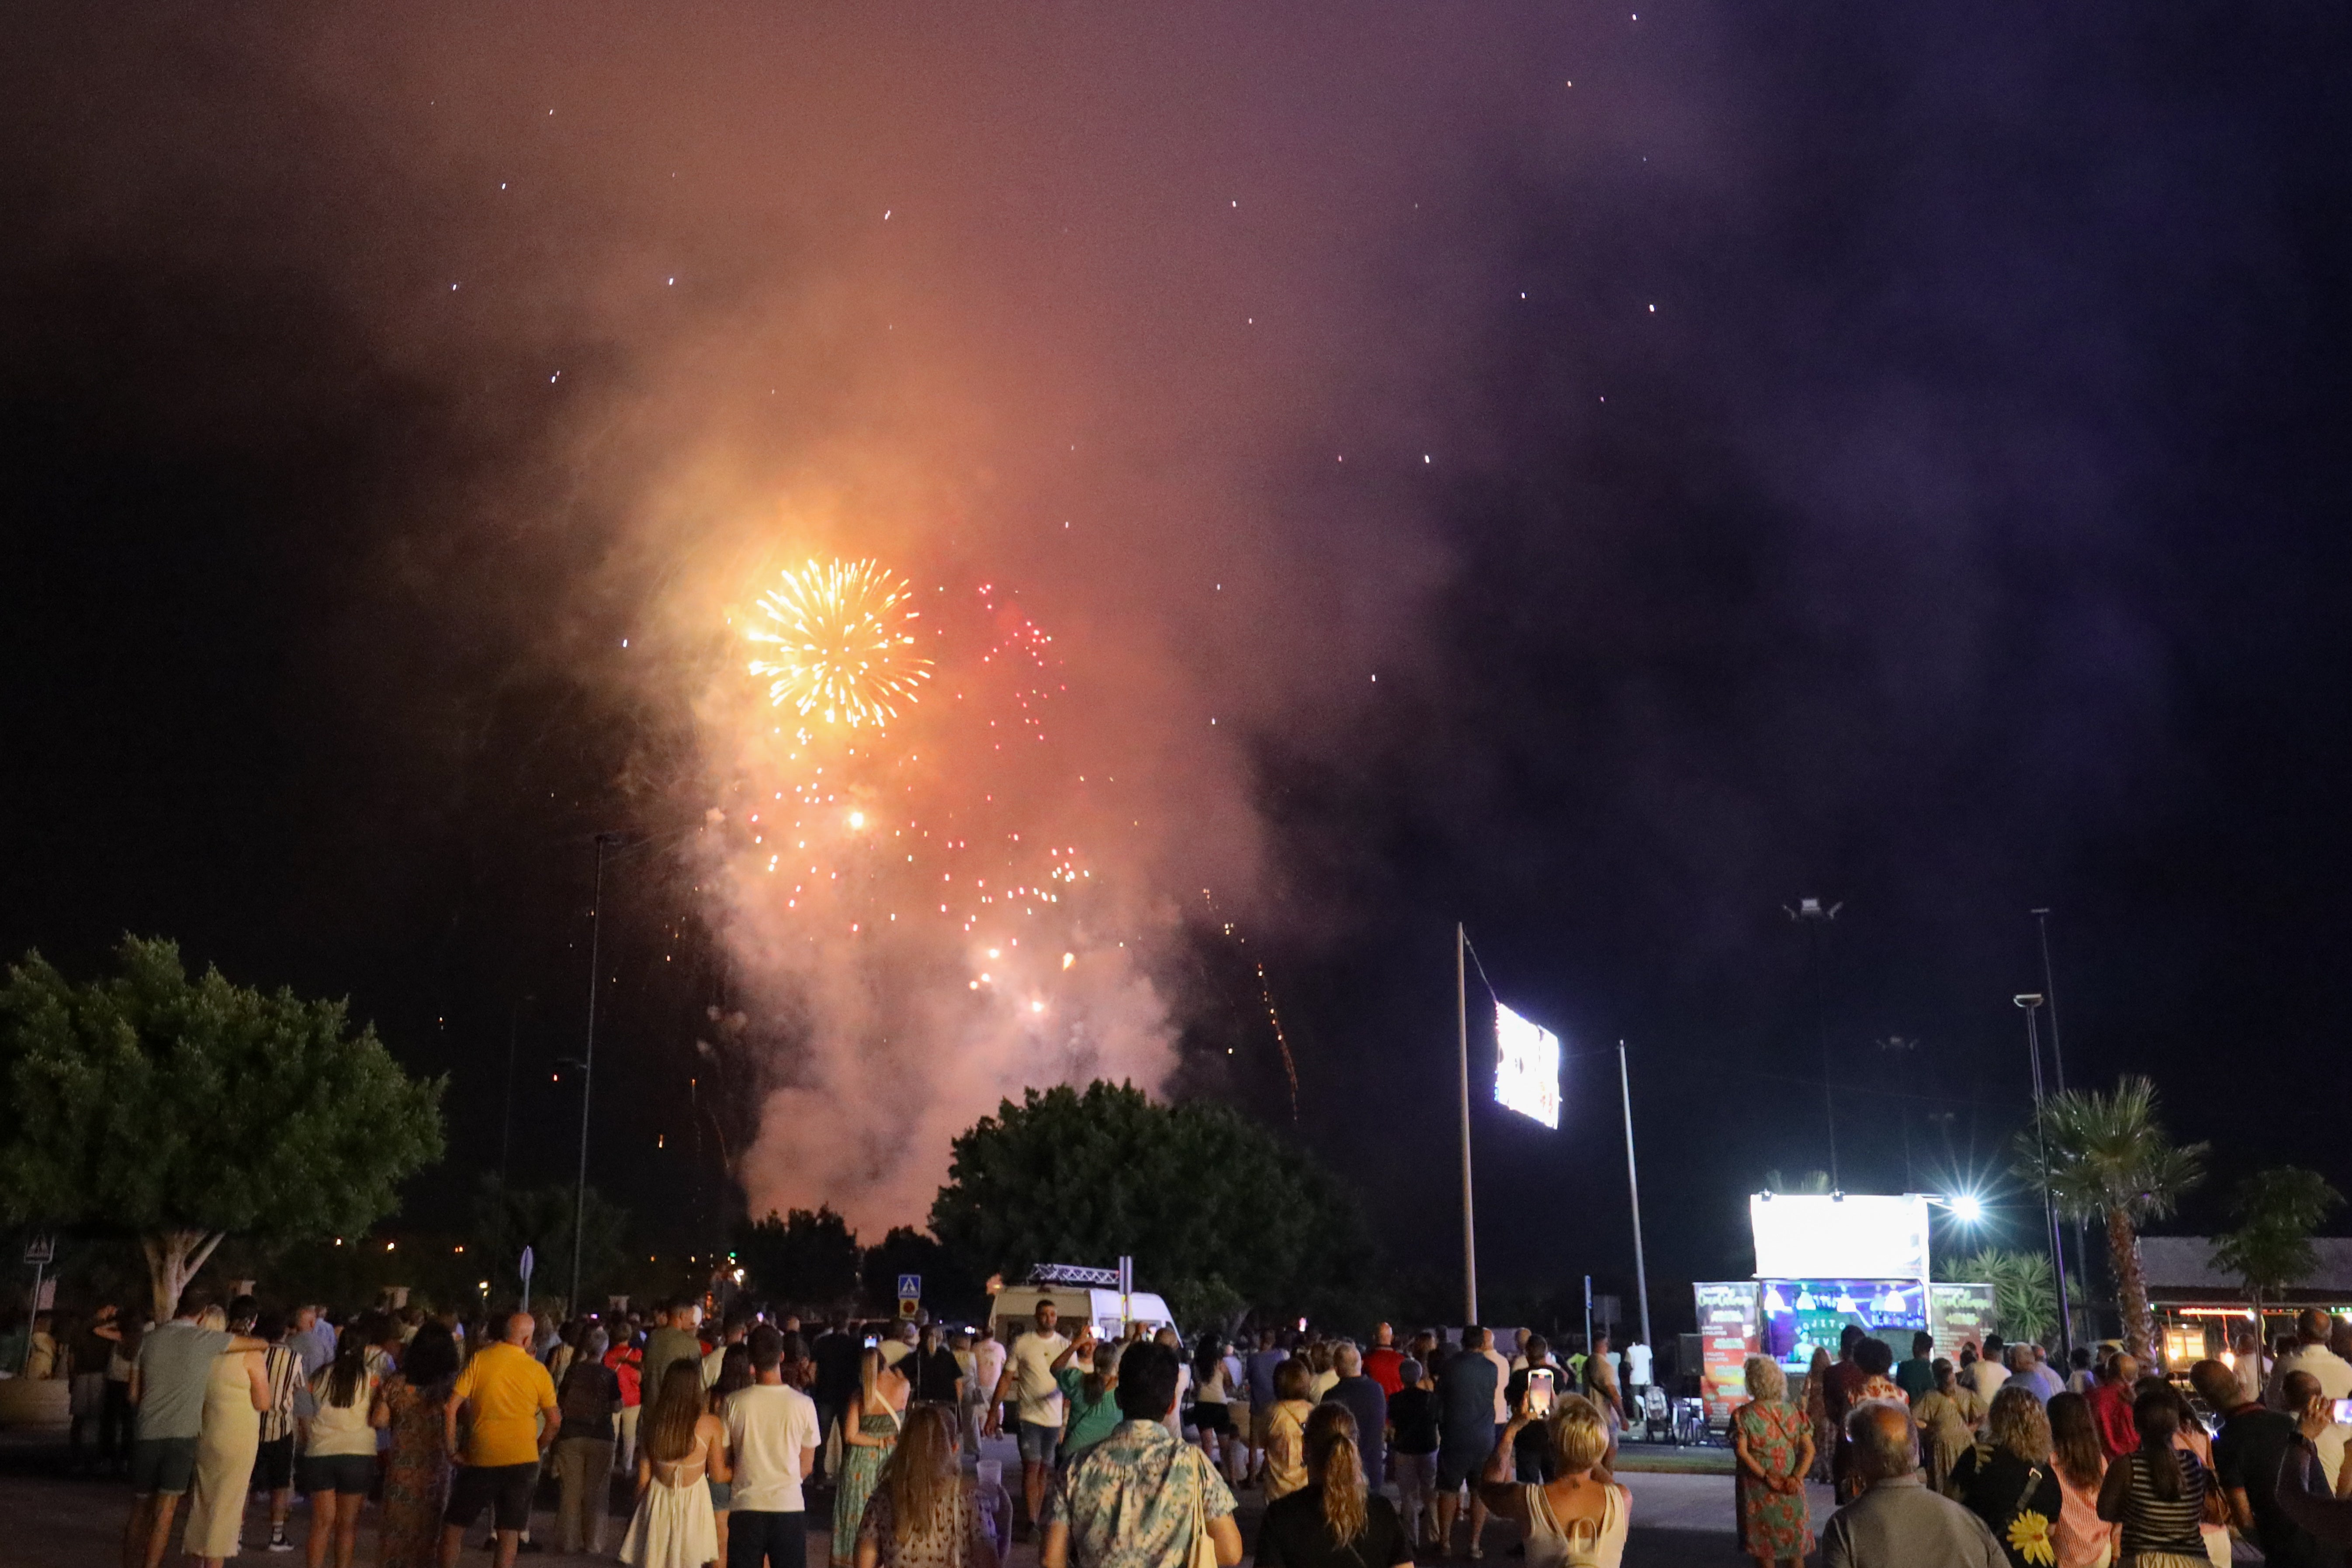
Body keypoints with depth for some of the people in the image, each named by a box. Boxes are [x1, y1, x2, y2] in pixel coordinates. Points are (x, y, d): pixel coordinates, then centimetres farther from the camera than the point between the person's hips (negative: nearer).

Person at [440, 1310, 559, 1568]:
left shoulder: (480, 1359, -2)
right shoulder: (538, 1371, 2)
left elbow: (451, 1409, -7)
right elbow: (554, 1423, 5)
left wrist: (452, 1451, 1)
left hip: (481, 1459, -1)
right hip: (523, 1460, 1)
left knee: (453, 1526, 14)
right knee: (509, 1534, 6)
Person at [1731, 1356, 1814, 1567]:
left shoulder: (1743, 1415, -8)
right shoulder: (1793, 1412, 2)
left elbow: (1741, 1452, -18)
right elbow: (1809, 1449, -5)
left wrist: (1766, 1477, -18)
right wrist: (1796, 1478, -13)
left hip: (1759, 1491, -3)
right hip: (1791, 1492, 3)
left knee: (1763, 1549, 9)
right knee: (1794, 1550, 14)